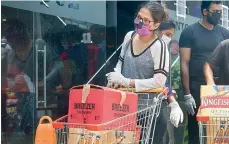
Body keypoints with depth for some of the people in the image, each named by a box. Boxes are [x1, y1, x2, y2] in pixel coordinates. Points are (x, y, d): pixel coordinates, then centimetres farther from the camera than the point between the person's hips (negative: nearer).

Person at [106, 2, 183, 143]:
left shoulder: (159, 46, -17)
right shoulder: (129, 36, 1)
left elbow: (159, 82, -21)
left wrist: (126, 81, -22)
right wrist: (115, 79, -5)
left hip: (152, 108, -6)